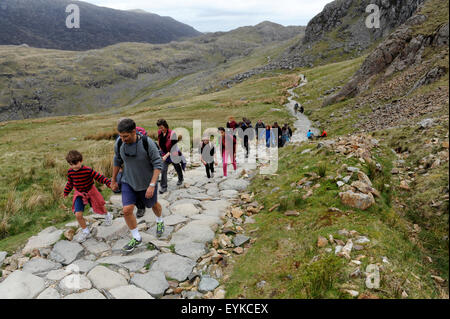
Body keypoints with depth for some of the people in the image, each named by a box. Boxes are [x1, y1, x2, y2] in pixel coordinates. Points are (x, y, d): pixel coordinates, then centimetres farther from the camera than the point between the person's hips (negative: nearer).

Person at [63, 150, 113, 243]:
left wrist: (109, 183, -30)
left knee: (99, 208, 17)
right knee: (78, 214, -12)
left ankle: (107, 215, 53)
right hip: (79, 194, 3)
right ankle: (85, 231, 7)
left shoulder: (88, 170, -25)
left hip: (91, 192, -2)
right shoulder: (70, 172, -10)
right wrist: (66, 193, 19)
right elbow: (70, 183, 8)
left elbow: (99, 177, -20)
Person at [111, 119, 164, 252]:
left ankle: (160, 221, 54)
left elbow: (158, 164, -20)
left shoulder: (147, 143, -26)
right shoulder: (119, 144, -14)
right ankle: (137, 239, 13)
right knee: (127, 210, -9)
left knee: (153, 205, 20)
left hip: (147, 183, -2)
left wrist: (152, 185, -26)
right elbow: (117, 161, 6)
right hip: (128, 182, 3)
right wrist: (114, 180, 13)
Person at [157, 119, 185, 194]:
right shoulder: (159, 133, -5)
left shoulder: (172, 133, -23)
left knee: (177, 168, 19)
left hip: (173, 155, -4)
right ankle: (163, 187, -3)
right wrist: (162, 152, 11)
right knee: (163, 170, -9)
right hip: (164, 154, 4)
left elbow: (173, 147, -23)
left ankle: (180, 179, 48)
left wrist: (166, 155, -29)